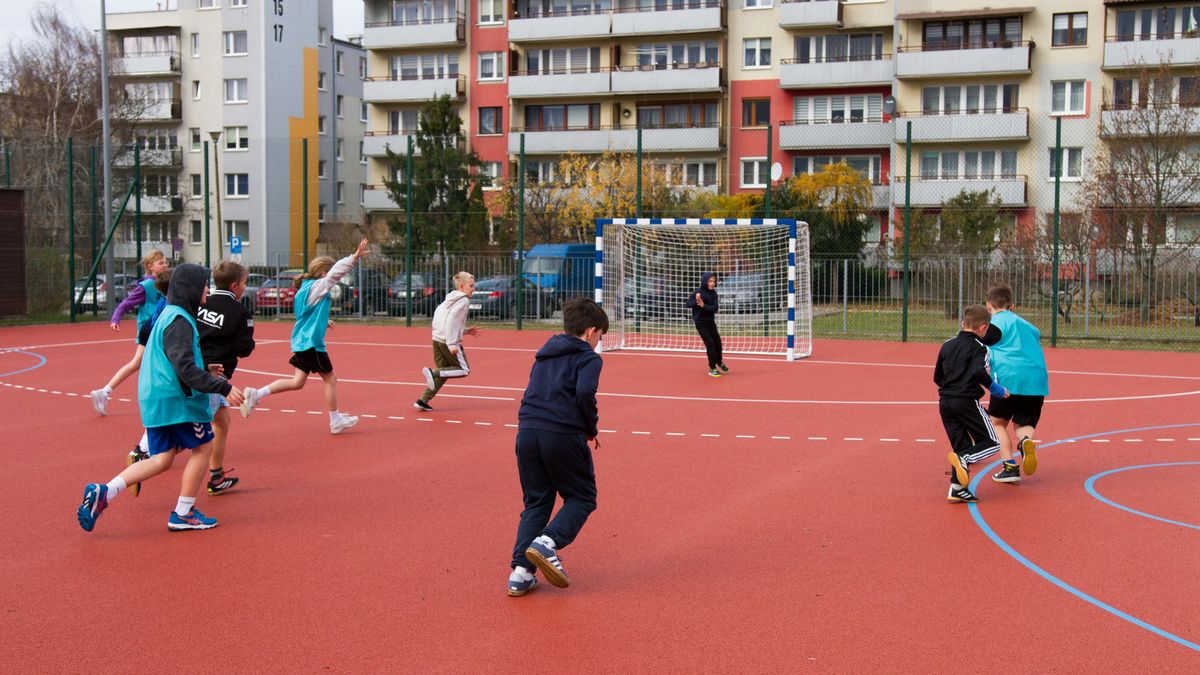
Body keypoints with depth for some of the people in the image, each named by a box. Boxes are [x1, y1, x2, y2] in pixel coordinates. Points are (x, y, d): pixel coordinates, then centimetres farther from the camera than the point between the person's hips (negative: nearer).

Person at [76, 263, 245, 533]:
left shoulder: (168, 315, 16)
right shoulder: (179, 321, -16)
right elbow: (185, 368, -24)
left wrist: (206, 370, 24)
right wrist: (223, 387, -25)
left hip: (155, 399, 10)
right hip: (176, 399, -10)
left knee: (162, 459, 9)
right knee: (202, 447, 4)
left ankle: (102, 492, -1)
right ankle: (183, 514, 9)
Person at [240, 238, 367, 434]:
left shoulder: (305, 288, 13)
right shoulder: (317, 287, -14)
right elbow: (336, 272, -28)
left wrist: (323, 321, 18)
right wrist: (355, 257, -31)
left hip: (301, 341, 9)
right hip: (312, 343, -9)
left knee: (297, 382, 10)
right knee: (330, 379, 5)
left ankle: (256, 394, 2)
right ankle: (336, 422, 14)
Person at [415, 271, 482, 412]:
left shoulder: (450, 299, 19)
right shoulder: (463, 300, -9)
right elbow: (451, 320, -20)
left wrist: (466, 330, 26)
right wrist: (452, 344, -23)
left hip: (437, 339, 9)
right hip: (449, 341, -9)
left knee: (442, 373, 16)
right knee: (464, 370, 2)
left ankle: (422, 401, 8)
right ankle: (433, 372, -17)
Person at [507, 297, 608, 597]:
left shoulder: (544, 355, 23)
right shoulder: (588, 357, 1)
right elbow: (585, 393, -16)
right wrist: (591, 429, -1)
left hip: (527, 432, 6)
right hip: (563, 435, -6)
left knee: (536, 502, 15)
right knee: (582, 497, 12)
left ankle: (521, 572, 4)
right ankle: (547, 542, -12)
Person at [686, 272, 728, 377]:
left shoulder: (713, 293, -3)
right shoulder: (698, 292, -13)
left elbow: (714, 308, -12)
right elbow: (688, 304, -13)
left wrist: (704, 306, -28)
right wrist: (696, 301, -33)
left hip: (710, 321, 5)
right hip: (700, 322, -5)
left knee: (717, 342, 13)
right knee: (710, 344, -10)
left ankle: (719, 362, 40)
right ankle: (712, 368, 1)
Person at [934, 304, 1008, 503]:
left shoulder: (947, 345, 14)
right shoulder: (979, 347, -5)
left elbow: (937, 377, 17)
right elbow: (979, 372, -22)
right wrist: (995, 389, -8)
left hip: (945, 402, 6)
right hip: (967, 402, -6)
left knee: (961, 446, 11)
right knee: (991, 442, 3)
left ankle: (957, 488, 1)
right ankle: (964, 459, -23)